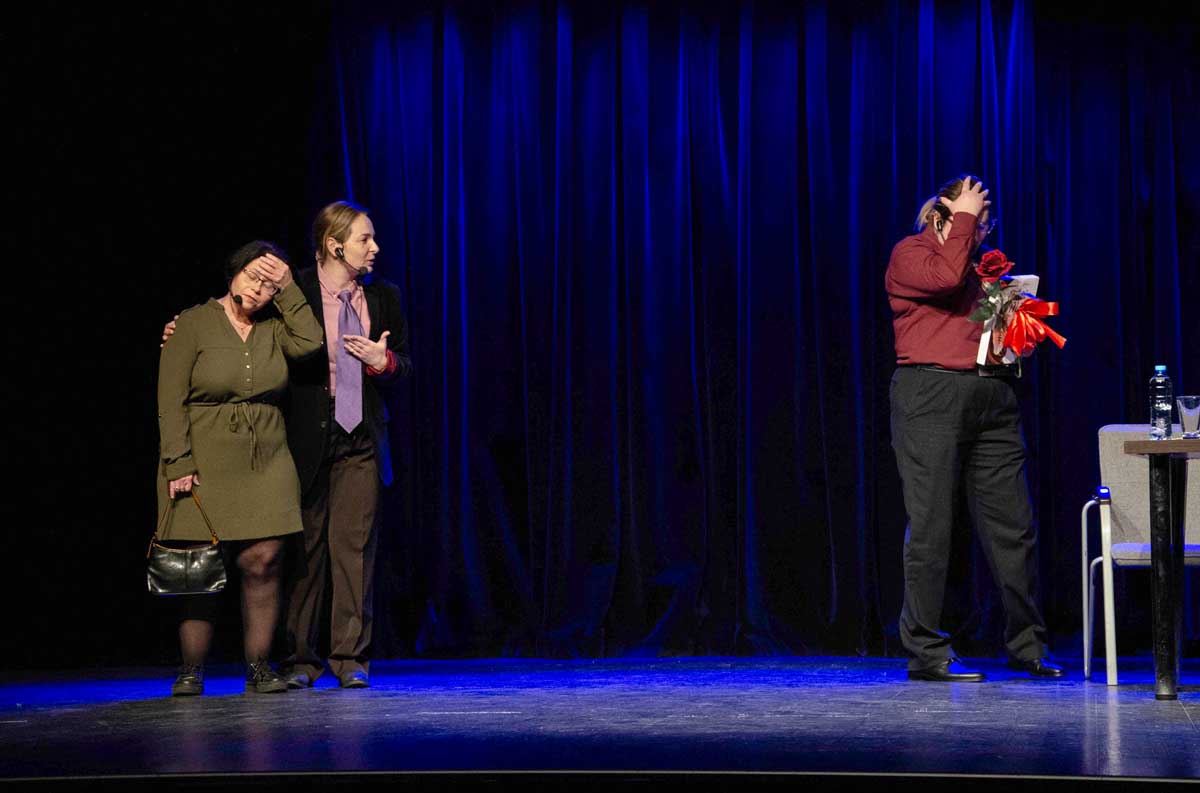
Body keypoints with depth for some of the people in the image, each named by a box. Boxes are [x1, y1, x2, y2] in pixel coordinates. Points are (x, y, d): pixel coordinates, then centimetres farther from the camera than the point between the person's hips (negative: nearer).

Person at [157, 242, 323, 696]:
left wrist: (288, 288, -7)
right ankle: (191, 672, 8)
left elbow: (310, 343, -12)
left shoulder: (274, 326, 9)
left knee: (263, 561, -5)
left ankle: (258, 667, 4)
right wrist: (178, 464, -13)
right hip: (203, 466, -3)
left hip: (265, 464, 3)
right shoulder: (194, 324, -1)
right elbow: (170, 400, -5)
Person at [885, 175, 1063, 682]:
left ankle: (1026, 645, 15)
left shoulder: (983, 262, 22)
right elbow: (946, 277, -18)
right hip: (932, 396, -7)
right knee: (931, 526, -5)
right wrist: (962, 219, -6)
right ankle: (926, 654, 1)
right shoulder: (911, 252, 2)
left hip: (993, 398, 7)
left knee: (1013, 523, 5)